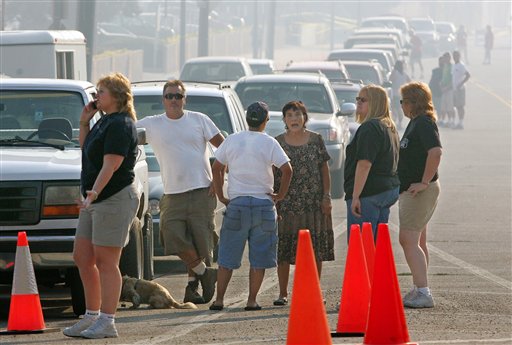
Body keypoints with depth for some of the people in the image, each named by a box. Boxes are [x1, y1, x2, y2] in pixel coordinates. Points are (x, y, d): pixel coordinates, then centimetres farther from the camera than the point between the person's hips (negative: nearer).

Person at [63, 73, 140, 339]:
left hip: (115, 198, -11)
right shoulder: (105, 122, 17)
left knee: (106, 262, -8)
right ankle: (92, 316, 20)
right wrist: (84, 122, 15)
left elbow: (111, 164, -24)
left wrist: (94, 192, -33)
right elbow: (86, 149, 29)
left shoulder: (120, 125, -15)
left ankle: (107, 322, -6)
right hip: (97, 200, 11)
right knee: (82, 258, 13)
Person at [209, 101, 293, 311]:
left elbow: (217, 168, 8)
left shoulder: (232, 141, 5)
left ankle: (219, 299, 3)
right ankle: (252, 300, 2)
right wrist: (280, 195, -2)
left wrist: (220, 195, 15)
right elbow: (287, 169, -12)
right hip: (263, 202, -2)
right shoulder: (269, 143, -4)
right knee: (259, 257, 5)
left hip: (236, 203, 2)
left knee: (227, 256, 7)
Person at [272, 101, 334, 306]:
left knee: (316, 250, 1)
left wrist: (326, 196, -1)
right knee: (283, 250, -2)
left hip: (313, 203, 0)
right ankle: (283, 293, 6)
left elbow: (324, 169, 7)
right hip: (286, 203, 0)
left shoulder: (316, 140, 5)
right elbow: (271, 173, 6)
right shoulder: (278, 143, 5)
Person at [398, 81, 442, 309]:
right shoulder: (416, 123, 17)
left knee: (408, 240, -14)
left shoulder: (424, 123, -15)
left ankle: (423, 293, -17)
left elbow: (436, 152, -29)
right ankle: (419, 290, 23)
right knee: (416, 242, 16)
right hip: (411, 191, 11)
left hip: (420, 191, -11)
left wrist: (424, 182, -25)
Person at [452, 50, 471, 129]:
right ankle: (460, 122, 15)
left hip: (460, 89, -8)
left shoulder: (461, 66, -12)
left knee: (460, 106, -6)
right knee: (457, 106, 10)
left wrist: (461, 84, -21)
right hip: (455, 89, 8)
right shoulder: (453, 66, 14)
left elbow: (468, 75, -20)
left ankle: (461, 123, -4)